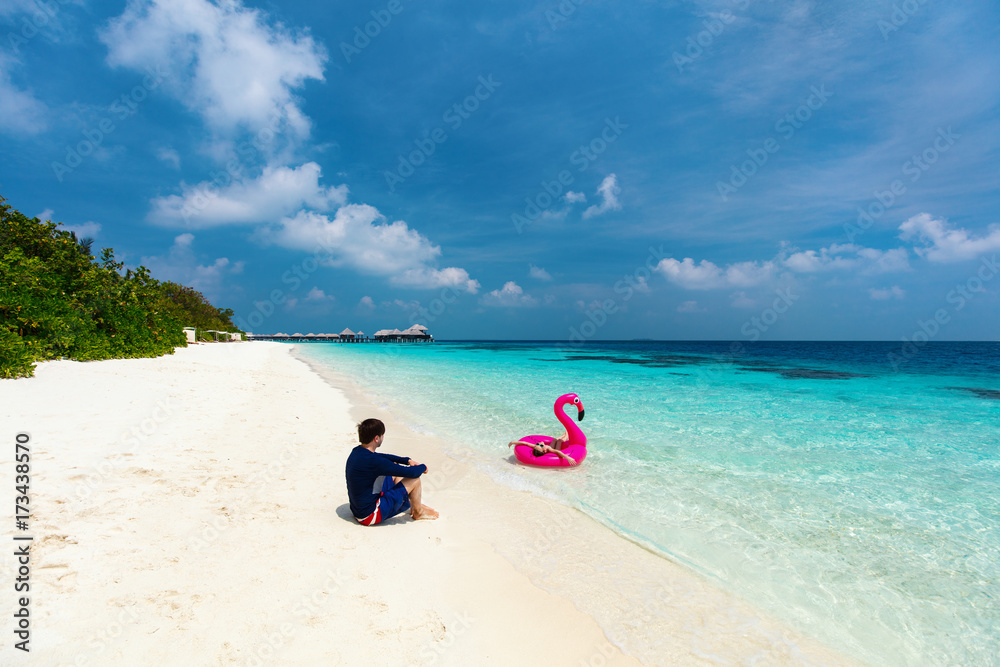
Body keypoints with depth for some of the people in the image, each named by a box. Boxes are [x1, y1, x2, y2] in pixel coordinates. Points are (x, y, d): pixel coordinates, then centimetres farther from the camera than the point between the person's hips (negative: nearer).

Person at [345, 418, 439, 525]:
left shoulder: (356, 452, -1)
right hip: (369, 515, -9)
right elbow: (412, 472, -23)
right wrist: (423, 467, -1)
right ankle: (418, 512, 19)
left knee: (395, 475, 20)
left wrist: (408, 460, 12)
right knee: (415, 479, -7)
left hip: (357, 509, 9)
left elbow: (384, 457, 19)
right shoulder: (373, 461, -29)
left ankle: (414, 503, 32)